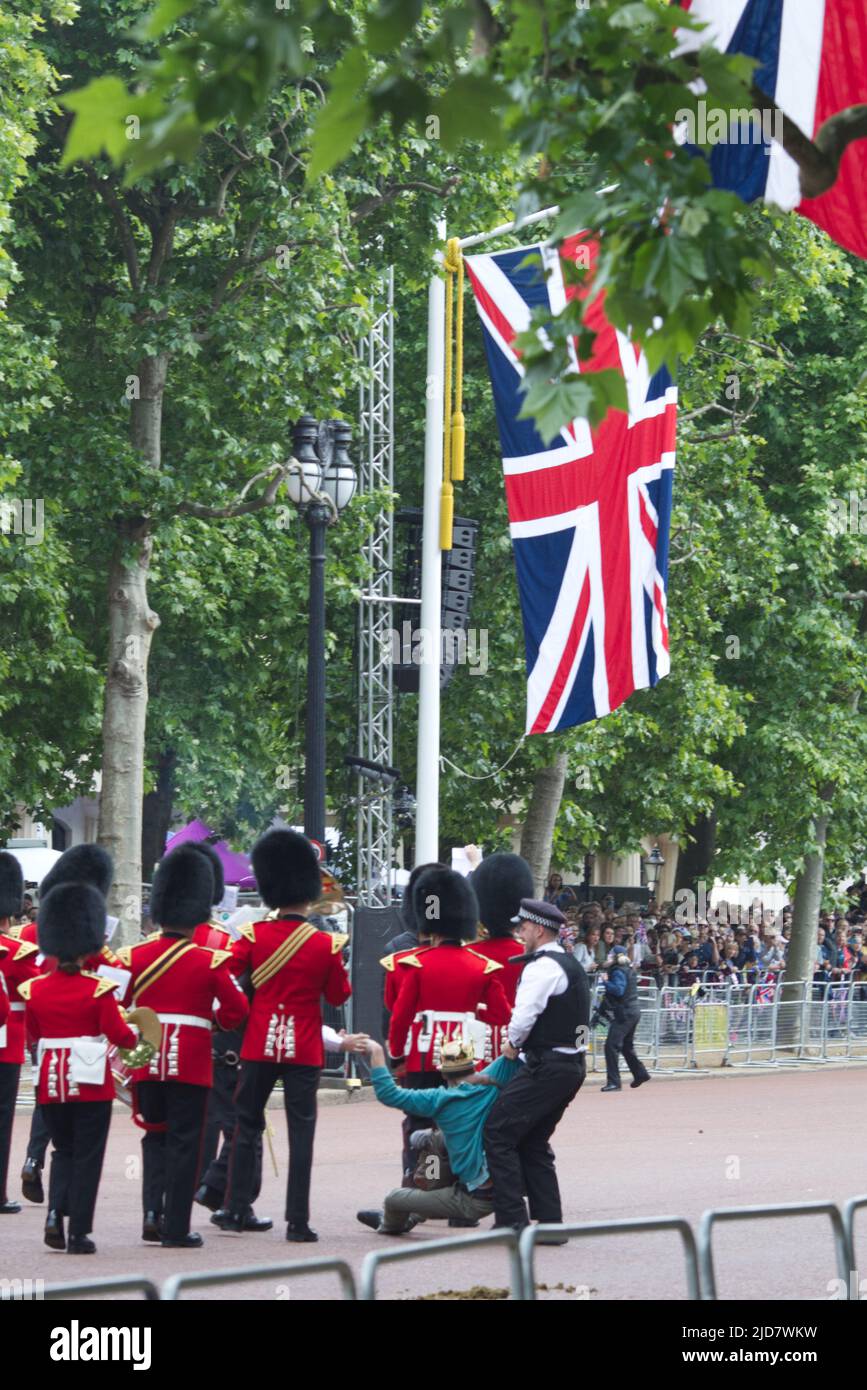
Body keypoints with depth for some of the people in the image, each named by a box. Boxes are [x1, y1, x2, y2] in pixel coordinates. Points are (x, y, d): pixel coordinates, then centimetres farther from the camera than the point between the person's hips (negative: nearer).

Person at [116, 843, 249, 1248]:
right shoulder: (210, 962, -9)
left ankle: (153, 1209, 4)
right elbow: (236, 1012, -6)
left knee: (155, 1135, 19)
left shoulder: (133, 957, -1)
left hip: (147, 1062, 3)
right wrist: (215, 1017, 14)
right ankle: (176, 1228, 4)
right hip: (192, 1063, -3)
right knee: (184, 1142, 4)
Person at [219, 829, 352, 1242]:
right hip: (305, 1048, -1)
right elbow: (339, 997, 3)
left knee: (246, 1126, 12)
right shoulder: (325, 945, -7)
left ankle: (235, 1211, 14)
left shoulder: (253, 936, -5)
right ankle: (298, 1221, -2)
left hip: (259, 1044, 2)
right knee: (301, 1131, 1)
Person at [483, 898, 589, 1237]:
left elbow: (523, 1018, -21)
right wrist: (521, 1044, 14)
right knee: (533, 1144, 16)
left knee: (498, 1134, -7)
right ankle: (549, 1221, 13)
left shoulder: (542, 967, -14)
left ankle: (512, 1221, -11)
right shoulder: (570, 965, 18)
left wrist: (512, 1044, -1)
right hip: (572, 1065, 10)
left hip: (546, 1066, -10)